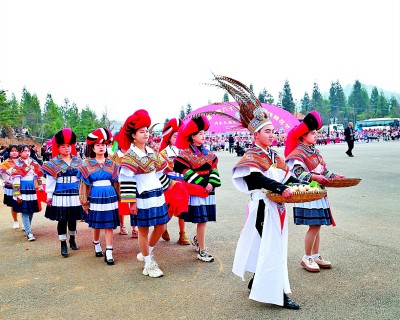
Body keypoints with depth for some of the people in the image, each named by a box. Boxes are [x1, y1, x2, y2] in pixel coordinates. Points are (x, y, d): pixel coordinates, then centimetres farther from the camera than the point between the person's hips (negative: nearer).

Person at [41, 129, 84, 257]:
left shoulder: (77, 161, 6)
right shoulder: (53, 163, -3)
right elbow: (50, 180, -3)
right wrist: (49, 195, -5)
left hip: (75, 195, 3)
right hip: (60, 195, -3)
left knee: (73, 219, 14)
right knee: (62, 220, 2)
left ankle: (72, 240, 33)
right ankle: (63, 244, 14)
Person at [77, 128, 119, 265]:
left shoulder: (111, 164, 6)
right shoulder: (87, 164, 0)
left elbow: (116, 182, 10)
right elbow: (84, 184, 0)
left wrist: (118, 198, 9)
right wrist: (84, 202, -3)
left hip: (110, 196, 1)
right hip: (95, 197, -1)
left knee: (109, 225, 0)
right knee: (97, 225, 13)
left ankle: (109, 253, 4)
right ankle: (96, 244, 39)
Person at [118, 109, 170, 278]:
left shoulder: (152, 152, 9)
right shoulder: (130, 156, -12)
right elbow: (126, 180, -14)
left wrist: (165, 189, 19)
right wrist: (131, 202, -16)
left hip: (158, 196, 7)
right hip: (142, 198, -7)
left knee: (160, 227, 14)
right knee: (143, 231, 6)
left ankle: (147, 252, 38)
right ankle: (149, 265, 21)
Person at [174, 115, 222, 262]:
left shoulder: (207, 153, 12)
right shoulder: (185, 153, -8)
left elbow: (214, 168, 8)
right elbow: (187, 172, -14)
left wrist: (211, 183, -9)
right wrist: (202, 185, -16)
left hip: (208, 190, 6)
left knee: (204, 219, 13)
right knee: (202, 220, -5)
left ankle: (197, 240, 39)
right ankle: (202, 251, 6)